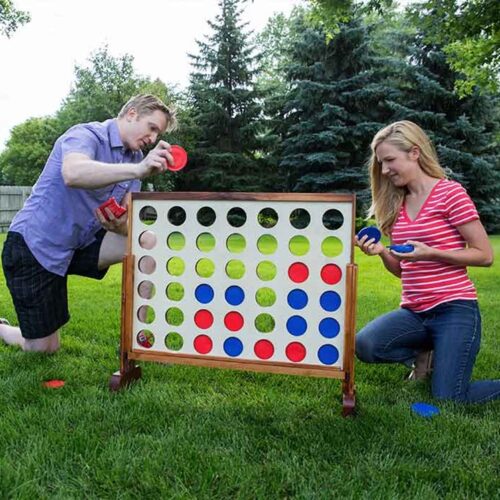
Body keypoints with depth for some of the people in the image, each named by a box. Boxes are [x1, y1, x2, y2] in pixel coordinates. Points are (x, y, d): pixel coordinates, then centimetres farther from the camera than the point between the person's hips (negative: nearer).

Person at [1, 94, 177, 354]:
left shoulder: (135, 158, 3)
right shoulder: (86, 135, -18)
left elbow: (128, 221, -4)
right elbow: (73, 174, -43)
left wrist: (117, 224, -28)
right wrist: (139, 170, -54)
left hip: (81, 244, 6)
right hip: (34, 245, -6)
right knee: (43, 348, 0)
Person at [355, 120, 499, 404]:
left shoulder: (450, 192, -7)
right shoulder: (396, 204, 10)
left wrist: (431, 253, -19)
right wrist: (382, 252, -6)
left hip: (454, 308, -5)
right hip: (415, 312, 5)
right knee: (365, 346, -23)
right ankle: (422, 352, 9)